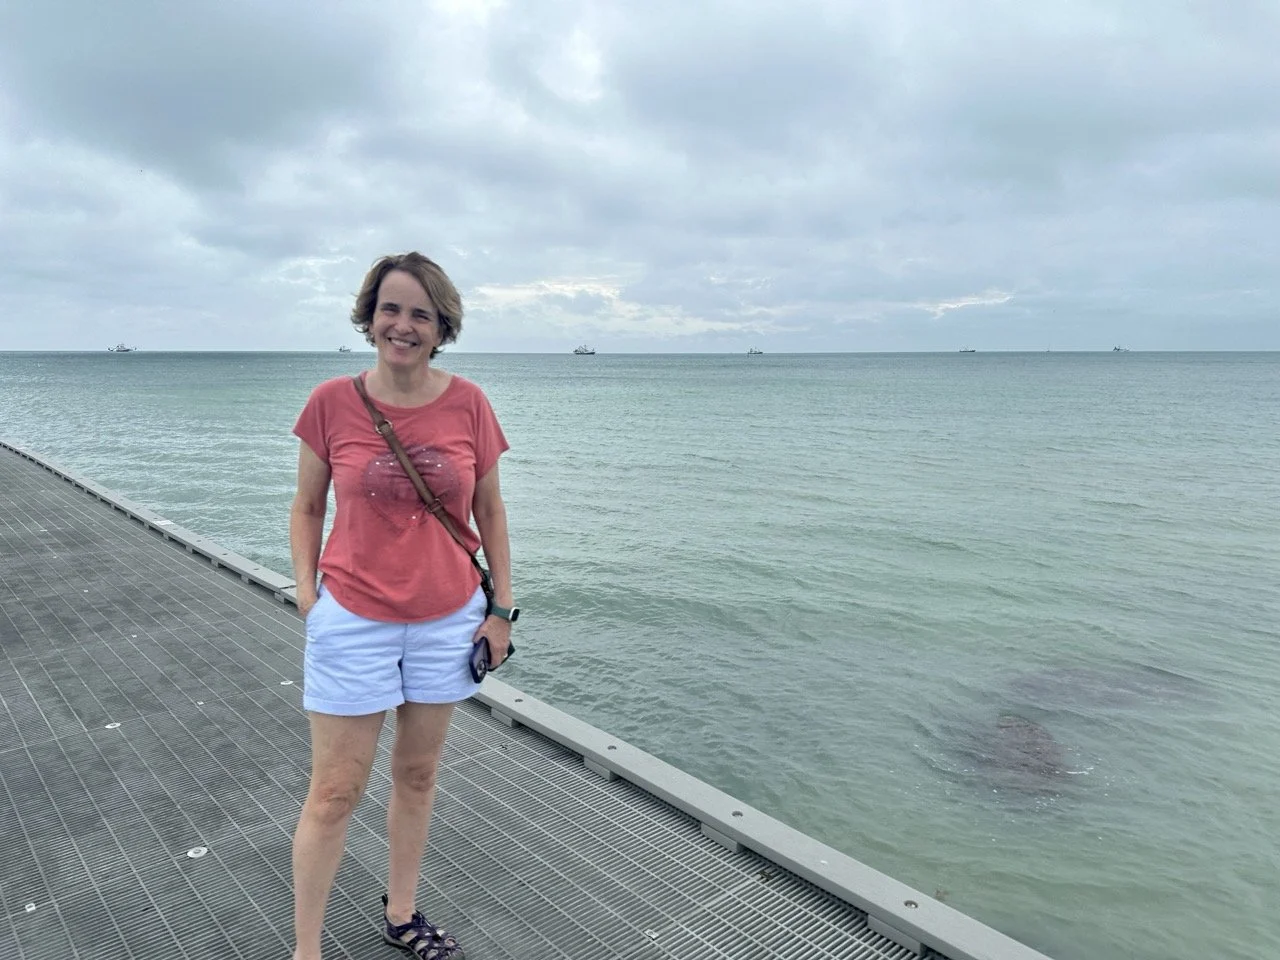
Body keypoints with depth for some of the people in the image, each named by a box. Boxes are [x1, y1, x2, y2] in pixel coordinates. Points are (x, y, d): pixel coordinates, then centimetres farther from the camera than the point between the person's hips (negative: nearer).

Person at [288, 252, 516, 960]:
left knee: (417, 773, 17)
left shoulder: (467, 403, -5)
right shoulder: (331, 402, -6)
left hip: (447, 620, 2)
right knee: (335, 792, 6)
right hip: (353, 620, -1)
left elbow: (489, 511, 4)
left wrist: (502, 607, 2)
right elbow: (306, 508, 4)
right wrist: (306, 592, -7)